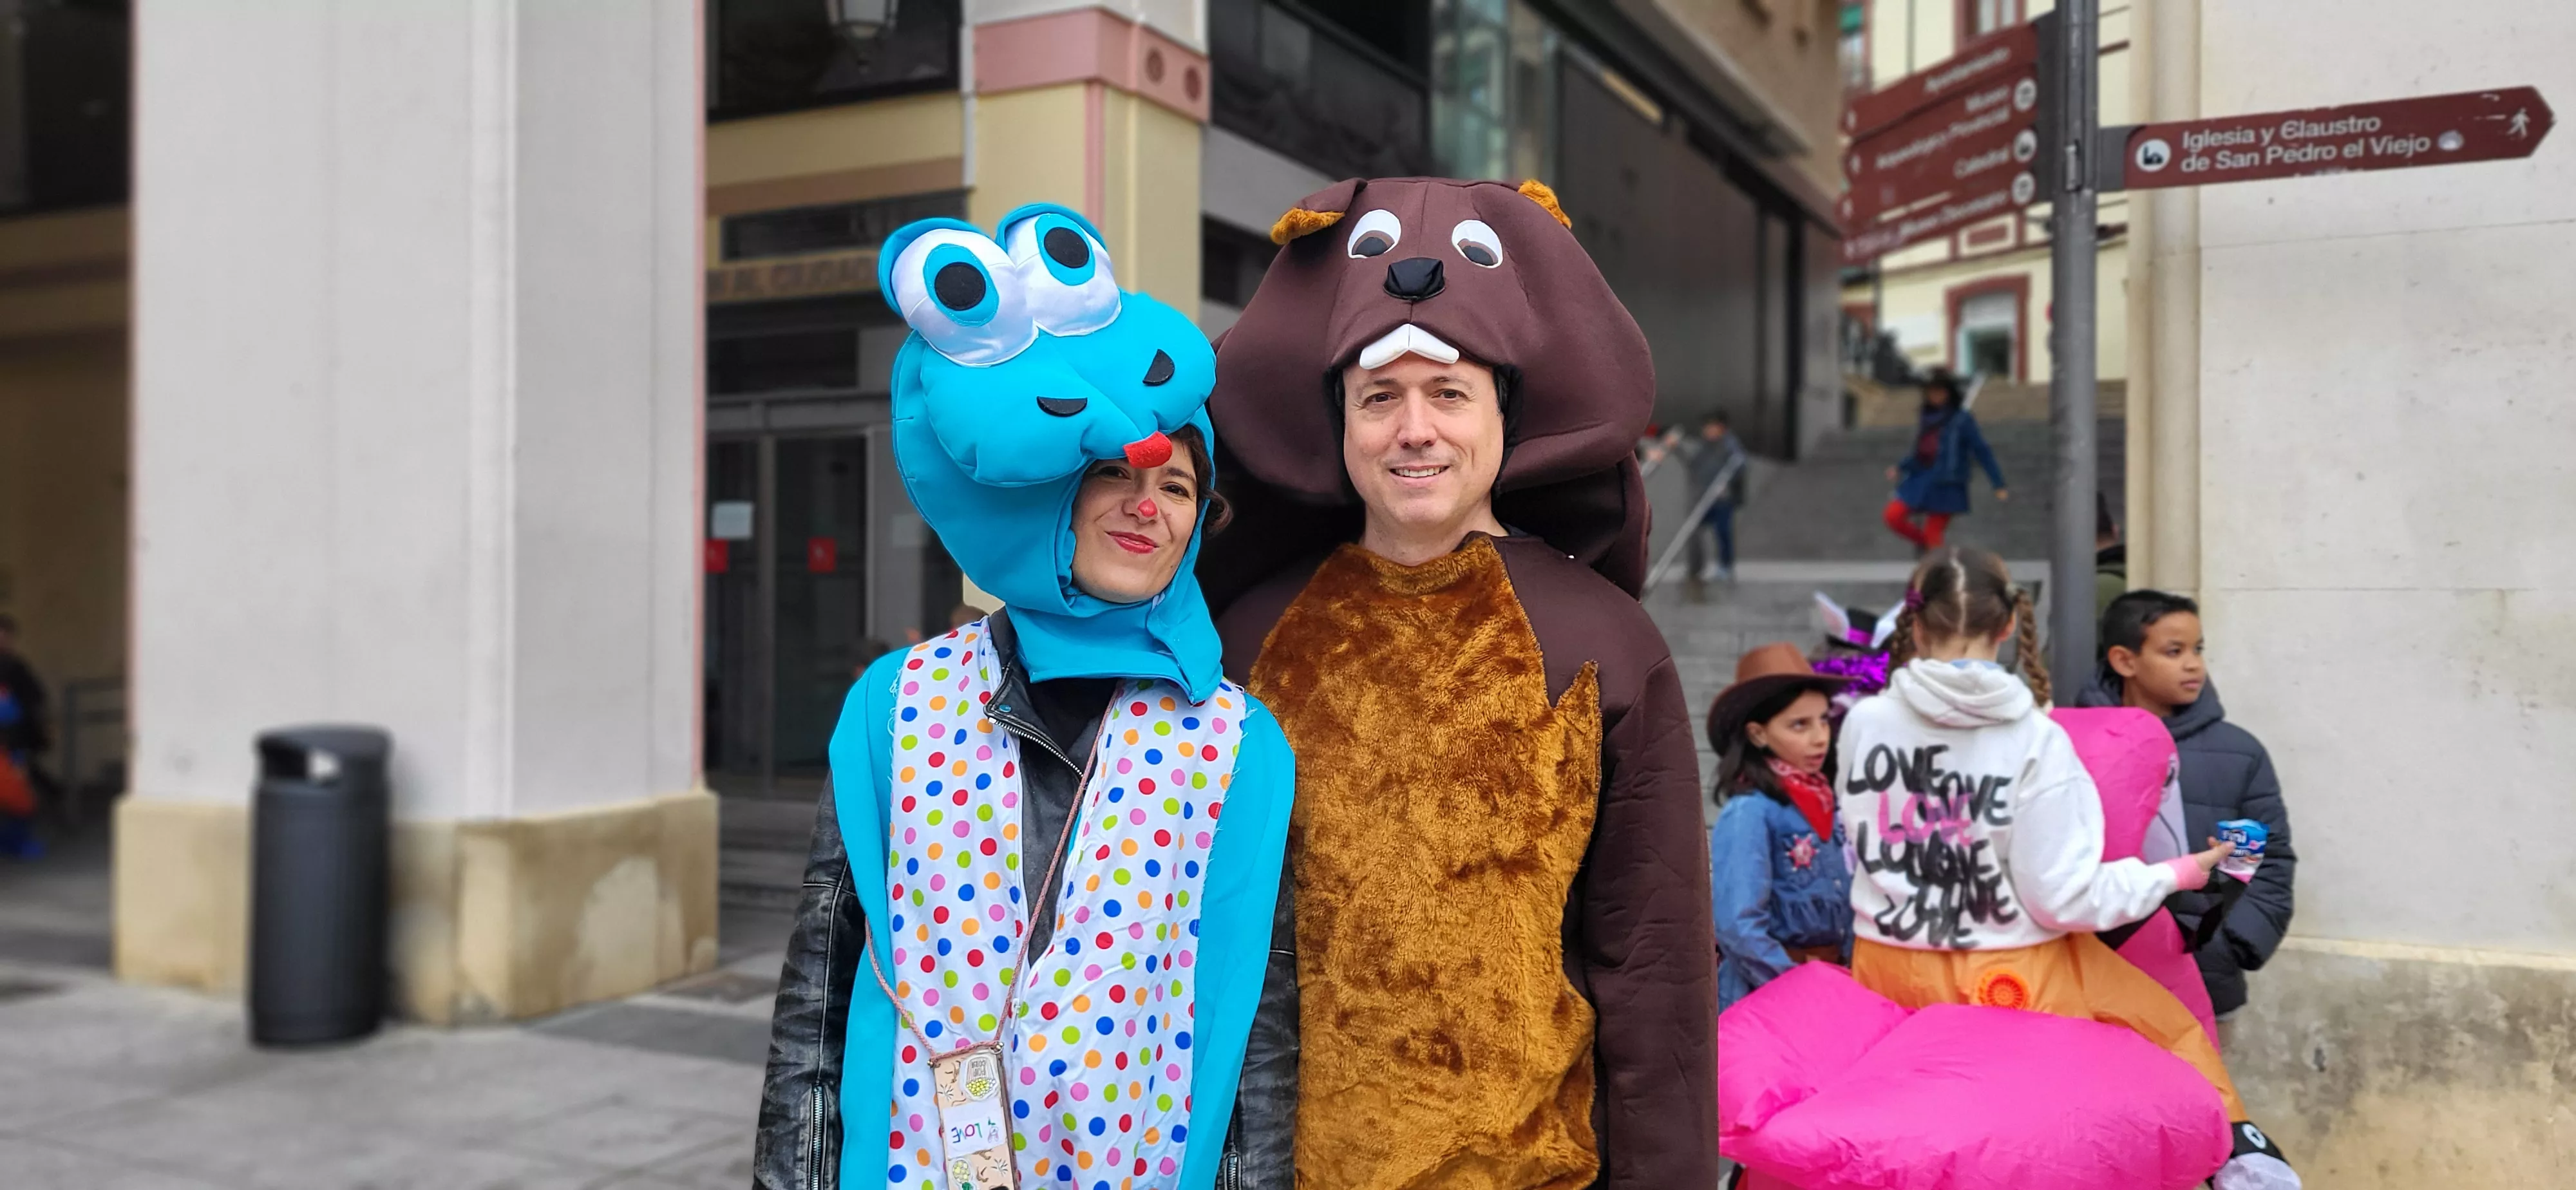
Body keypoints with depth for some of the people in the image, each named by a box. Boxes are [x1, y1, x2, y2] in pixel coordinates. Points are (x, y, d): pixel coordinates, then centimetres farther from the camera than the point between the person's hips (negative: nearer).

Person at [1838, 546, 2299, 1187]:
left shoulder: (1864, 722, -10)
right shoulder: (2036, 742, -18)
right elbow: (2062, 898, -16)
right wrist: (2177, 875, -2)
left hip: (1889, 969, 3)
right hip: (2013, 981, -2)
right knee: (2175, 1027, 20)